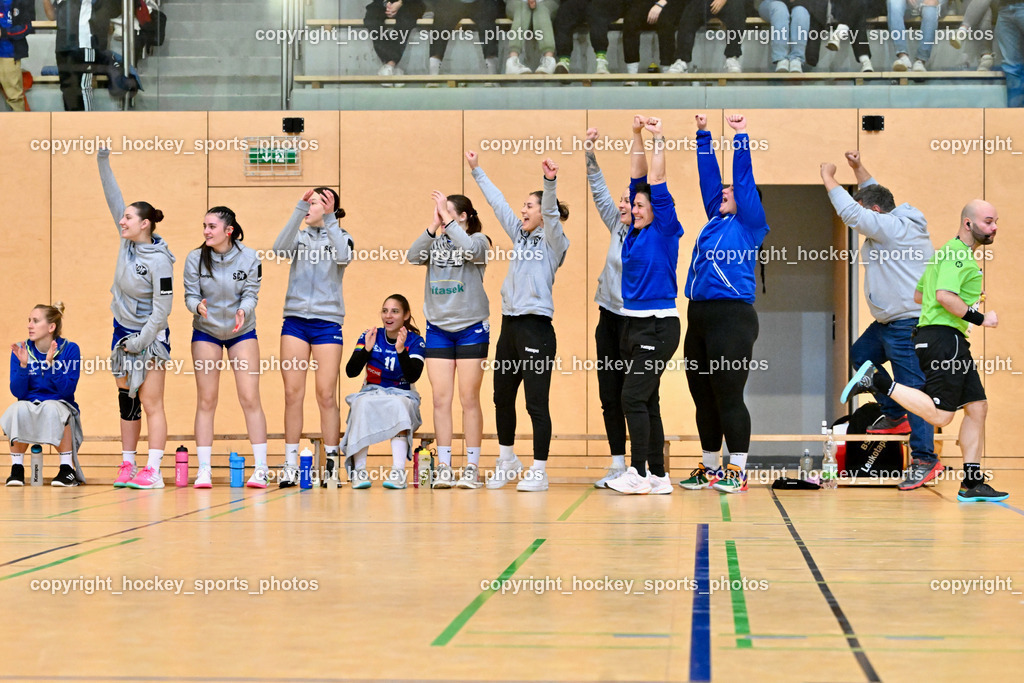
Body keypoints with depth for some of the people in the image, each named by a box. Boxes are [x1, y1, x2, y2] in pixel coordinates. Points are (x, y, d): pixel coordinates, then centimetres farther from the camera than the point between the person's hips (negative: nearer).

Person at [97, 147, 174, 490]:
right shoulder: (128, 241, 0)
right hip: (123, 330, 8)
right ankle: (127, 467, 16)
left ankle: (153, 472, -7)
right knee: (127, 402, 10)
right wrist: (103, 161, -3)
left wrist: (141, 342, -16)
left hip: (150, 336, -7)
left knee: (151, 404, -7)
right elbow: (113, 198, 3)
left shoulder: (159, 261, -19)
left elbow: (162, 308, -18)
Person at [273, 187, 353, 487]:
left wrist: (329, 220, -17)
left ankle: (330, 464, 4)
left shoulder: (340, 237, 8)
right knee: (293, 393, -1)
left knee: (326, 396, -3)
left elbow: (343, 257, -16)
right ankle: (290, 465, 3)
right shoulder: (300, 237, 12)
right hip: (295, 319, 2)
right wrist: (299, 210, -17)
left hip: (327, 320, -2)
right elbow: (280, 249, -11)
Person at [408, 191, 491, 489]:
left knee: (469, 398, -1)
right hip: (438, 328, 3)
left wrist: (447, 221, -21)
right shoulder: (436, 242, 8)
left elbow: (471, 250, -24)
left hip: (471, 328, -3)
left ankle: (472, 467, 5)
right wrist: (433, 226, -21)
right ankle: (443, 467, 3)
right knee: (441, 398, 0)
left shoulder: (479, 240, -1)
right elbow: (413, 257, -10)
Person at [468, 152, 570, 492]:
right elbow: (498, 202, 21)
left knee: (536, 402, -5)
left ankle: (539, 472, 1)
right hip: (510, 324, 8)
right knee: (502, 397, 14)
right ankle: (507, 461, 30)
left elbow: (551, 212, -21)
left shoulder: (554, 242, -3)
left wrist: (550, 183, -38)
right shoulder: (520, 235, 16)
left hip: (535, 327, -8)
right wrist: (477, 171, 25)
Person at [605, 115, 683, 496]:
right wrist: (637, 137, 10)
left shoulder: (664, 232, -6)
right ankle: (658, 476, 12)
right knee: (646, 401, 8)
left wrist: (659, 139, -7)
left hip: (657, 325, -8)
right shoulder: (636, 232, 11)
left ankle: (639, 473, -7)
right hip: (633, 324, 8)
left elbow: (658, 184, -11)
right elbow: (638, 179, 13)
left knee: (634, 398, -11)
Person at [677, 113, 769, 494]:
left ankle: (737, 471, -1)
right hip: (698, 317, 8)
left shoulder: (749, 224, 1)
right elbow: (708, 176, 21)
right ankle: (710, 468, 18)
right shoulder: (716, 221, 18)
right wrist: (703, 135, 21)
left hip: (731, 317, -8)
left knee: (729, 398, -6)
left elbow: (744, 179, -5)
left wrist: (741, 136, -3)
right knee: (703, 398, 10)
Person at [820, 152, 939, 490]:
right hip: (889, 321, 11)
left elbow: (850, 212, -19)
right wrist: (858, 168, 20)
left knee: (913, 389, -12)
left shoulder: (891, 227, -16)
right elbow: (873, 194, 30)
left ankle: (925, 459, -12)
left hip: (910, 323, -11)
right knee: (861, 356, 24)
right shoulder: (896, 222, 14)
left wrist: (828, 178, -7)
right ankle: (895, 417, 28)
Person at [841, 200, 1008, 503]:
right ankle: (878, 381, -6)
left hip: (952, 341, 11)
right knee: (939, 415, -13)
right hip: (943, 338, -11)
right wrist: (979, 318, -16)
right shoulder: (958, 254, -11)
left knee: (977, 407, 7)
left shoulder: (947, 252, 22)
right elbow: (944, 295, -25)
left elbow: (919, 295, 28)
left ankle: (972, 484, 8)